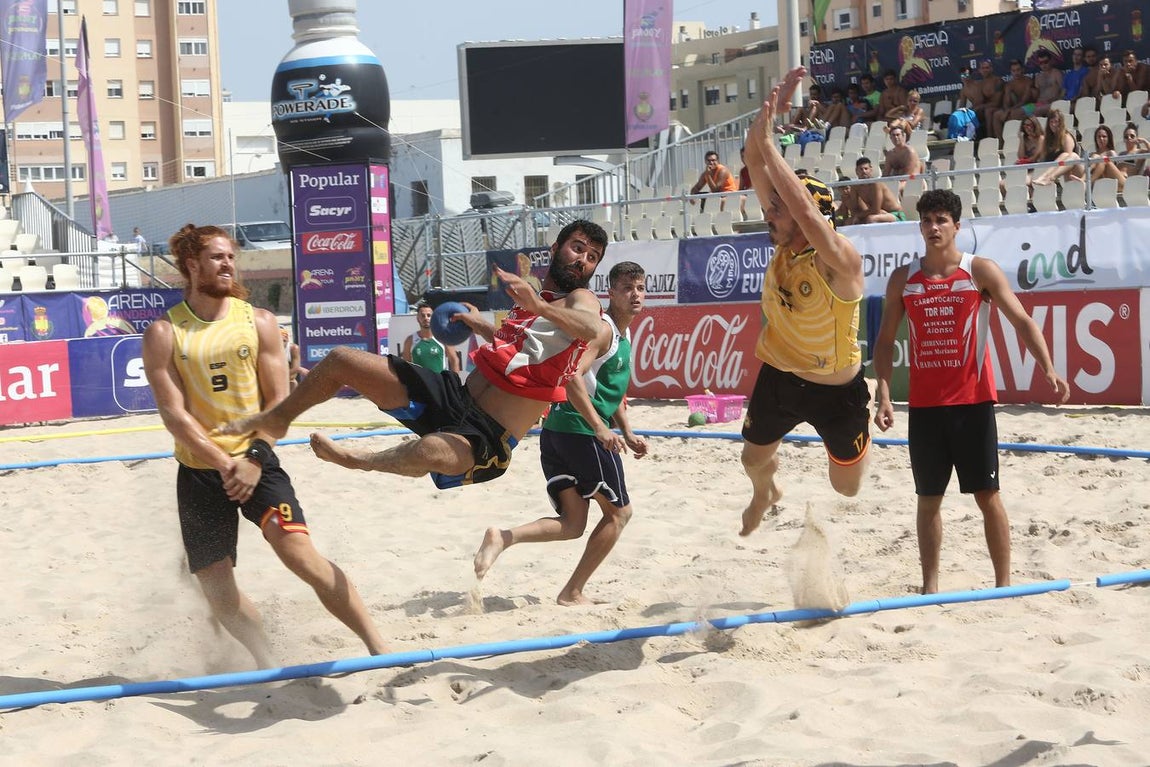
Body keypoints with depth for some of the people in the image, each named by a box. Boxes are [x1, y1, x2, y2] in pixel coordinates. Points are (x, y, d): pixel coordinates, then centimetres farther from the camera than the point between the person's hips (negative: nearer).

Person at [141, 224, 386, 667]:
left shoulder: (259, 322, 2)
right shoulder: (164, 334, -3)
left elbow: (279, 401, 0)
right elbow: (174, 415, -8)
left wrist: (253, 459, -14)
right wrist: (226, 464, -16)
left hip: (256, 462, -1)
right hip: (199, 472, 1)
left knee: (301, 555, -19)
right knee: (218, 593, 5)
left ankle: (377, 647, -14)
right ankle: (267, 662, 28)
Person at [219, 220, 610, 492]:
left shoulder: (579, 300, -6)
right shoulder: (528, 303, 19)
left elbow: (592, 329, -33)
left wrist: (537, 305, -45)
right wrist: (482, 325, 38)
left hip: (487, 439, -8)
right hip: (453, 396, 9)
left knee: (429, 452, -44)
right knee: (342, 359, 5)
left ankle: (355, 459, -11)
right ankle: (275, 419, 31)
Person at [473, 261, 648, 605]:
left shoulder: (624, 335, 21)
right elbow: (571, 375, -24)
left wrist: (628, 433, 24)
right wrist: (600, 428, -28)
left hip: (556, 432, 9)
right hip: (581, 431, -9)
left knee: (572, 523, 8)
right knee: (618, 512, 6)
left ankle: (503, 537, -13)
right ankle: (573, 593, 9)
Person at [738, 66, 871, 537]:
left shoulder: (840, 259, -27)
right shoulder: (784, 241, -8)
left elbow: (804, 205, -45)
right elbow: (756, 164, -13)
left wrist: (767, 142, -44)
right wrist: (769, 113, -28)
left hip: (835, 388, -6)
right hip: (777, 374, 6)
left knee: (847, 490, 8)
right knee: (754, 459, 23)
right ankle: (765, 495, 56)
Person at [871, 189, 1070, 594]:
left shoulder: (981, 271, -2)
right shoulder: (903, 279, 7)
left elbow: (1022, 321, -6)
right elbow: (885, 340, 11)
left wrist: (1049, 370, -20)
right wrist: (883, 394, -1)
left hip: (972, 401, -3)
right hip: (924, 404, 3)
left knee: (987, 495, -1)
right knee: (928, 498, 7)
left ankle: (1003, 584, 6)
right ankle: (930, 586, 15)